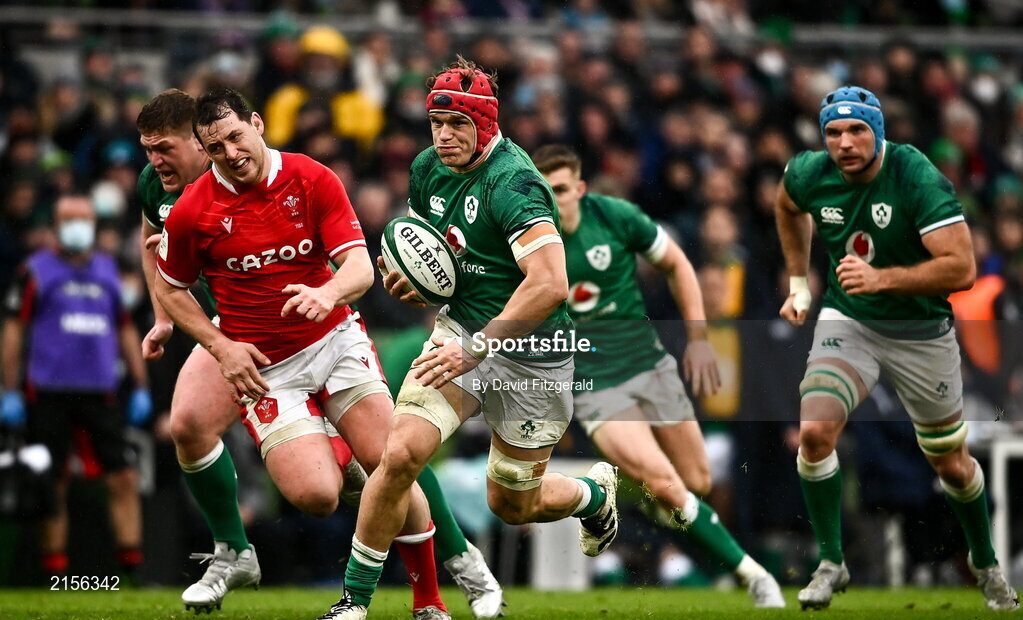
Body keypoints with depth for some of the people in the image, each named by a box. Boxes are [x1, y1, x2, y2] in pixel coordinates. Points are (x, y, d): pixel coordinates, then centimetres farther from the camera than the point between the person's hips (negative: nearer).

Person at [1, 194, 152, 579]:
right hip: (49, 392, -3)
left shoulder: (108, 271, 15)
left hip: (99, 392, 3)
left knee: (124, 477, -7)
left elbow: (126, 330, 21)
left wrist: (141, 388, 16)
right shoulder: (37, 271, 3)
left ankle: (132, 568, -5)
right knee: (53, 488, 1)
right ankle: (55, 572, 8)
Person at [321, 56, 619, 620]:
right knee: (400, 453, -18)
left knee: (513, 505, 10)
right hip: (461, 329, 5)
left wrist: (476, 347, -36)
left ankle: (596, 492, 46)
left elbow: (550, 286, -35)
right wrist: (407, 278, -4)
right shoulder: (426, 169, -1)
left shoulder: (514, 183, -25)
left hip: (530, 356, -5)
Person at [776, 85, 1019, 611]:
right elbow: (787, 208, 17)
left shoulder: (918, 179, -25)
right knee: (815, 432, -22)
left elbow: (962, 269, -30)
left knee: (951, 464, 12)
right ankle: (830, 563, -4)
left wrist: (881, 278, -39)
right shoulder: (809, 174, -10)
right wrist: (798, 283, 16)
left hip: (921, 331, -2)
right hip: (846, 323, 2)